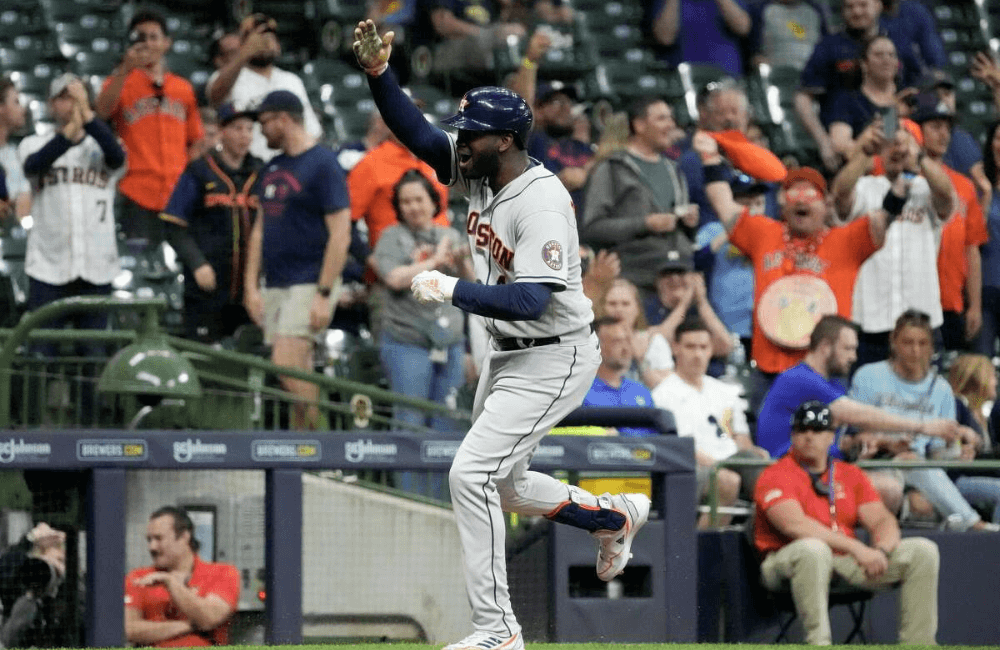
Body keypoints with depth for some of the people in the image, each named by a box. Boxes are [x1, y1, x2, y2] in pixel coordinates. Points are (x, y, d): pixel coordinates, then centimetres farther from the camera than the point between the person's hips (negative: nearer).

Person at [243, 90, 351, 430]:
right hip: (275, 287, 8)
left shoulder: (323, 164, -8)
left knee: (286, 367, -18)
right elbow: (260, 230, 20)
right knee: (298, 377, 7)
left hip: (308, 284, -8)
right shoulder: (271, 169, 16)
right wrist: (251, 287, 11)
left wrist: (324, 294, -19)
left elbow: (340, 234, -14)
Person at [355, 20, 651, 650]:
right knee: (505, 487, 19)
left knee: (472, 473, -17)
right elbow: (417, 132, -3)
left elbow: (530, 300, -33)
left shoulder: (542, 201, -26)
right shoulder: (479, 173, -1)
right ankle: (616, 515, 42)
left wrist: (452, 290, -30)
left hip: (554, 361, -10)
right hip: (507, 355, 10)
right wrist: (378, 72, -17)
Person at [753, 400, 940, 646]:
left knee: (923, 551, -5)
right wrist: (857, 548, -25)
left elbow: (883, 520, 9)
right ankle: (818, 643, -37)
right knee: (813, 548, -42)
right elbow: (795, 525, -19)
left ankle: (917, 645, -10)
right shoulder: (775, 476, -3)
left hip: (849, 561, 6)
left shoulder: (850, 475, 17)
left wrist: (881, 550, -17)